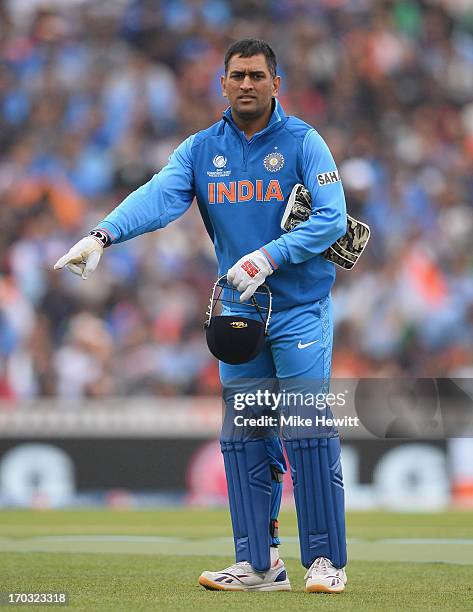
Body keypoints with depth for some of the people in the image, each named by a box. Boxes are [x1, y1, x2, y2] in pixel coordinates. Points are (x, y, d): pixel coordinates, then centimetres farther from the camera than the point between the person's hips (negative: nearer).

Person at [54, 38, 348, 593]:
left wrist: (268, 258, -24)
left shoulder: (302, 142, -4)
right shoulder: (201, 149, 5)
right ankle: (259, 564, 9)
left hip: (301, 308, -4)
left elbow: (332, 218, -13)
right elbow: (159, 197, -11)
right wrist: (102, 235, -30)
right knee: (243, 437, 3)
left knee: (307, 433, -9)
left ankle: (326, 560, -4)